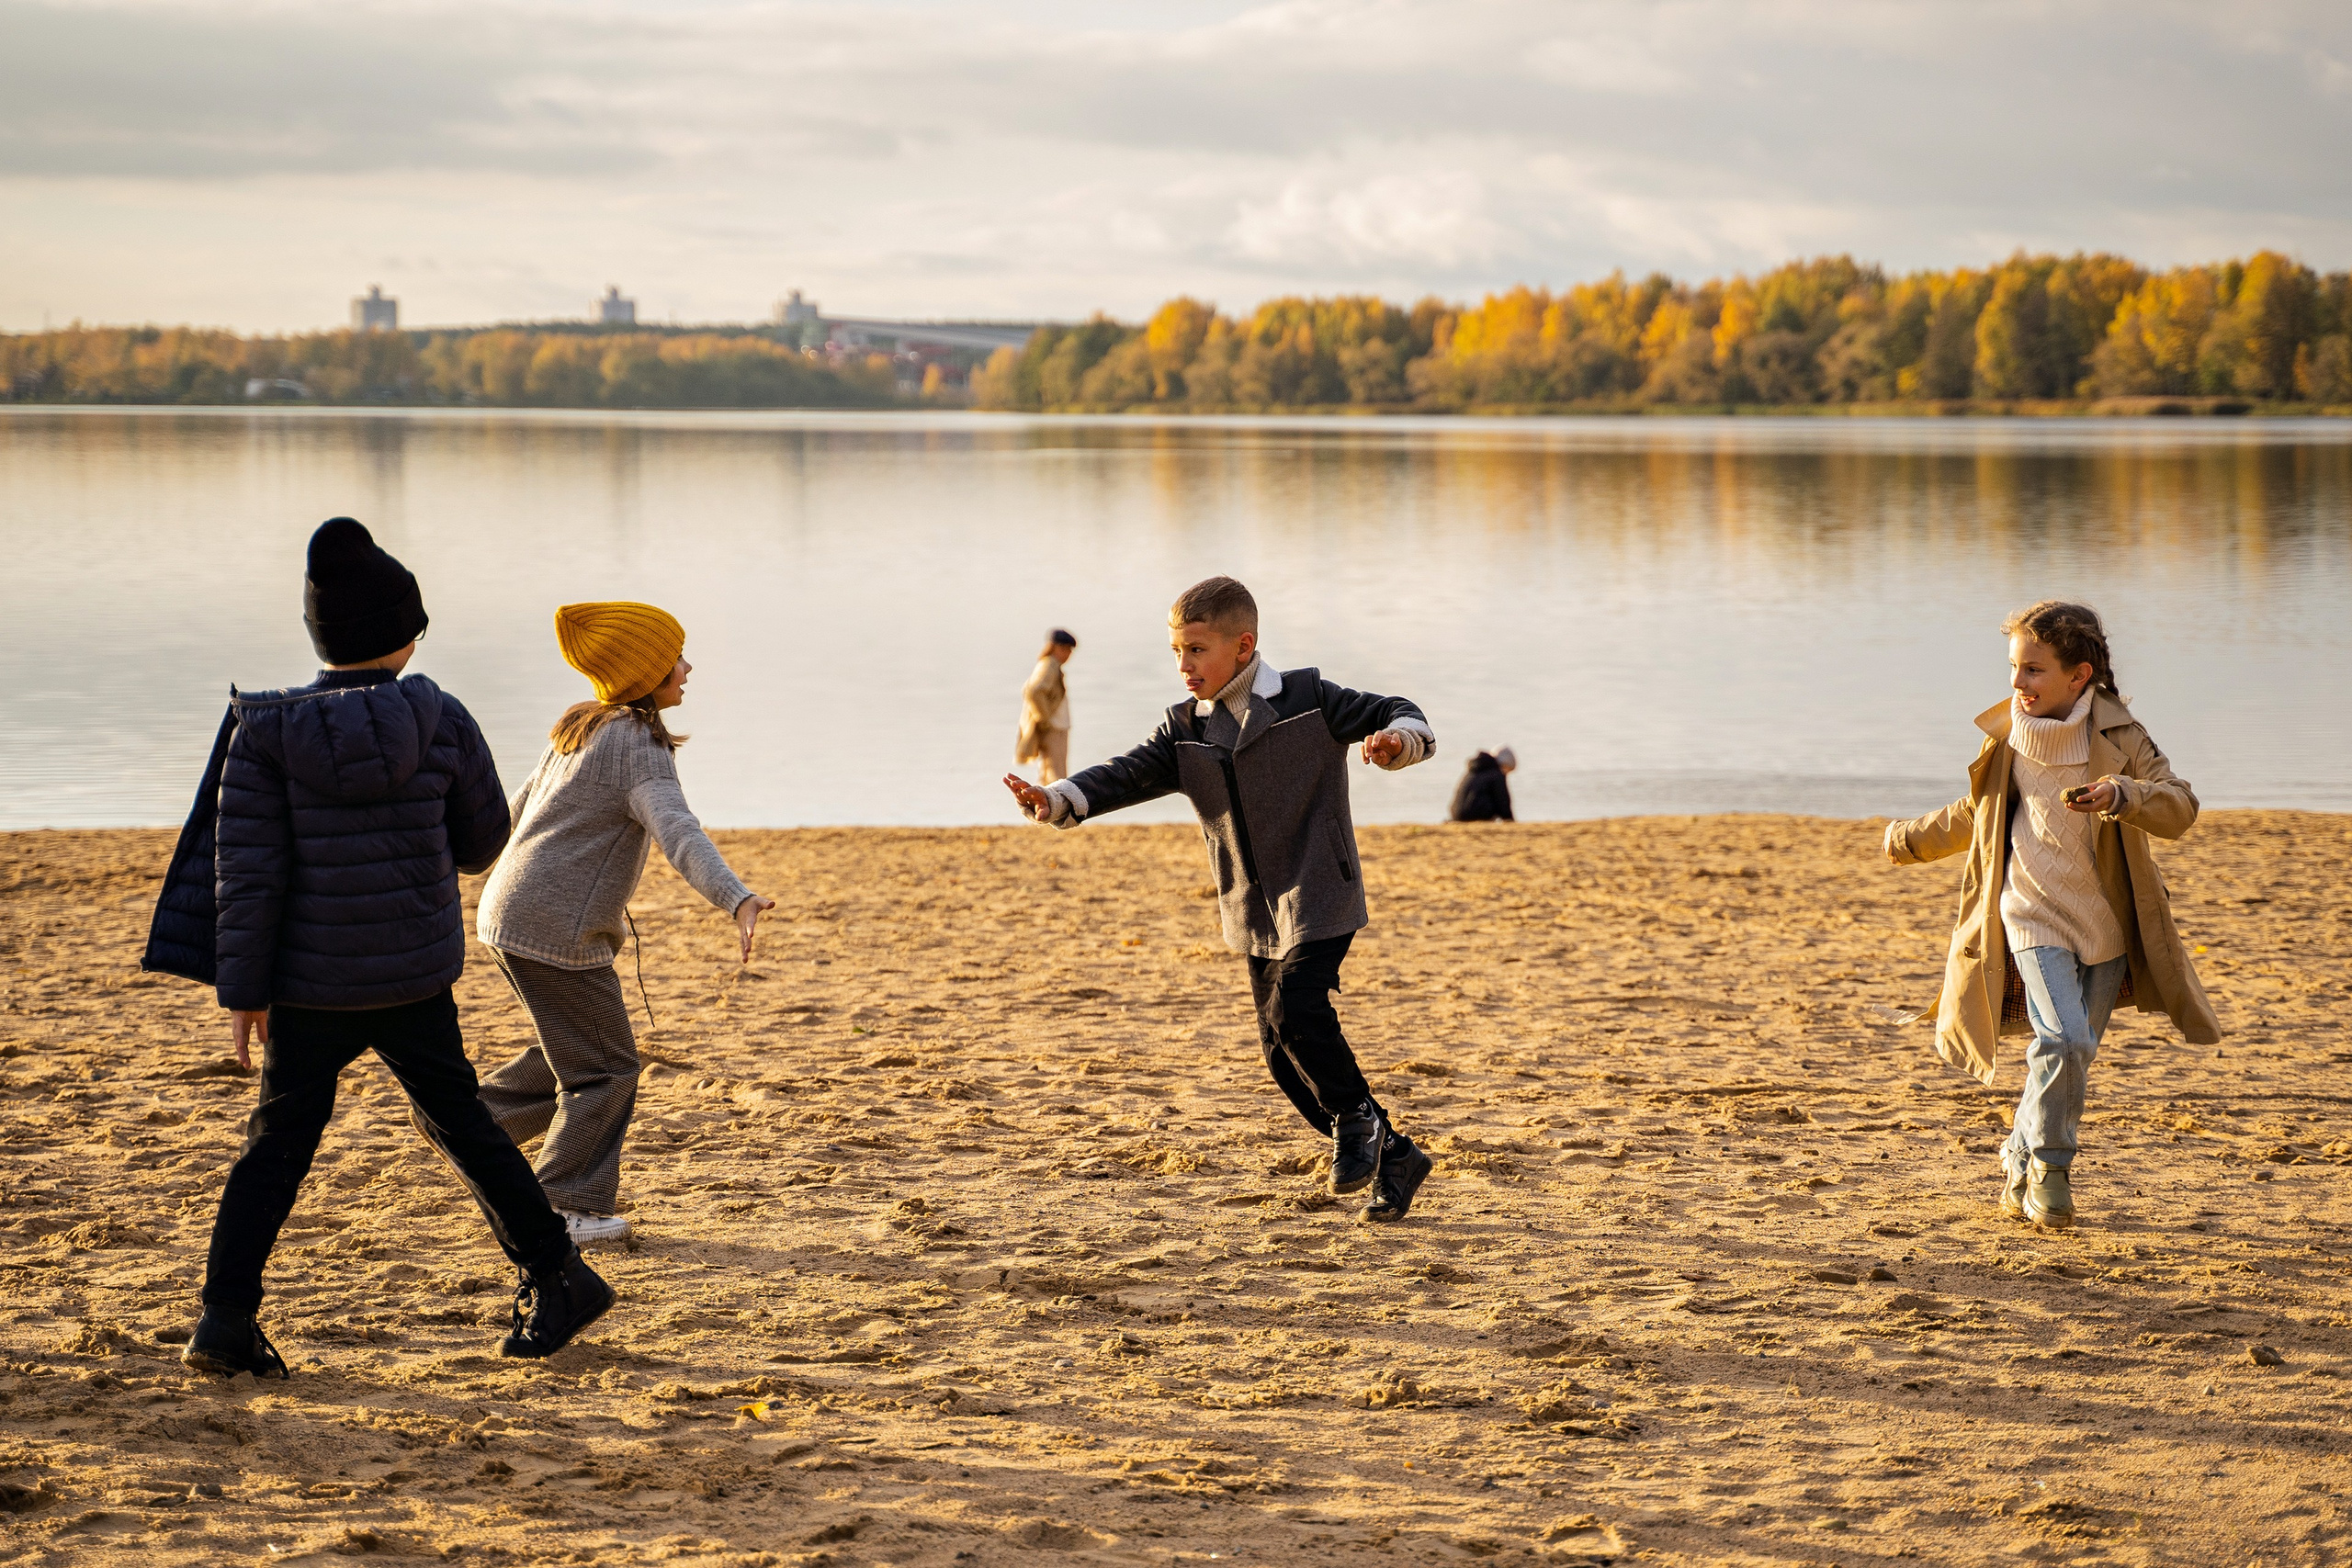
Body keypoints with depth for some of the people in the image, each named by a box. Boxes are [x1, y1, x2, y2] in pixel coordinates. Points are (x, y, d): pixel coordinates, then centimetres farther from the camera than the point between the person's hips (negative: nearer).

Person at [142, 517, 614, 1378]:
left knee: (279, 1141, 11)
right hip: (417, 980, 1)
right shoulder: (439, 722, -7)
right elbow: (485, 839, 5)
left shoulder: (265, 734, -9)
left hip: (310, 989, -1)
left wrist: (243, 990, -3)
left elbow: (247, 872, -9)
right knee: (461, 1123, 16)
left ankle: (227, 1314, 3)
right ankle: (558, 1276, 22)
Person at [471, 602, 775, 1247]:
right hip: (557, 928, -9)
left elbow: (521, 807, 26)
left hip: (509, 916, 9)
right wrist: (737, 898, -45)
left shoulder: (578, 729, 13)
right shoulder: (637, 743, -15)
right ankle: (566, 1209, 6)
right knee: (605, 1068, 3)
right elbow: (676, 830, -32)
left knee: (575, 1050, 24)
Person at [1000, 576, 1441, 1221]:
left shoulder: (1308, 698, -6)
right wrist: (1061, 798, -23)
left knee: (1294, 1006, -26)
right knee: (1284, 1054, 4)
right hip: (1254, 910, 6)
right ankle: (1392, 1157, 16)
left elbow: (1397, 715, -1)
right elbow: (1133, 773, -6)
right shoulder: (1187, 728, 6)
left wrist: (1398, 738, -26)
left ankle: (1356, 1116, -2)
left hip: (1319, 896, -6)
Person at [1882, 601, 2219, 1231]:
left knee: (2068, 1054, 7)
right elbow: (1977, 813, 19)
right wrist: (1911, 841, 28)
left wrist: (2123, 795, -35)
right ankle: (2050, 1166, -2)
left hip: (2107, 929, 1)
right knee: (2064, 1041, -20)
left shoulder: (2119, 737, -7)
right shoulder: (2006, 738, 0)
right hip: (2034, 918, -1)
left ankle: (2022, 1167, 28)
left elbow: (2180, 806, -16)